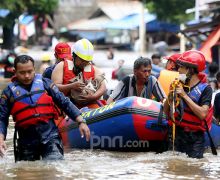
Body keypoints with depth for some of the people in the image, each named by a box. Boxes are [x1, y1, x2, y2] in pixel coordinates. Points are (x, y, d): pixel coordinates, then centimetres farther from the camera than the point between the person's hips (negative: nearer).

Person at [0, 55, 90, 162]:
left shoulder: (44, 83, 6)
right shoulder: (9, 92, 4)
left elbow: (64, 102, 8)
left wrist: (81, 122, -1)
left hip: (50, 135, -1)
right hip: (26, 141, 1)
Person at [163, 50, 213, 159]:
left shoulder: (205, 89, -6)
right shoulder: (180, 85, 7)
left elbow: (203, 114, -20)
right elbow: (166, 112, 12)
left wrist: (184, 95, -17)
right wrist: (170, 95, -6)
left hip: (195, 138, -4)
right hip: (177, 134, 4)